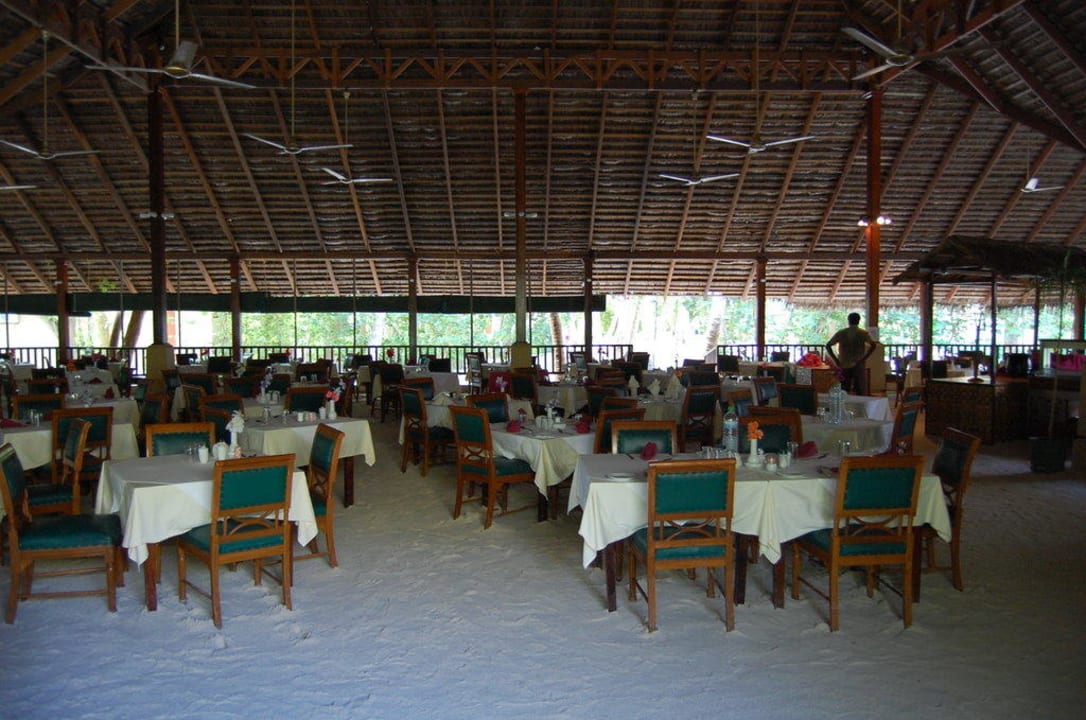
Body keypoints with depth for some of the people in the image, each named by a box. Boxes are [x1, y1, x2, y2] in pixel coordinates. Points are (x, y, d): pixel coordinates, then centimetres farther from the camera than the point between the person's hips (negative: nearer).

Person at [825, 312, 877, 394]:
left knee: (843, 393, 6)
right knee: (860, 392, 3)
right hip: (858, 365, -2)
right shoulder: (864, 333, -2)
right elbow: (873, 345, -17)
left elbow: (828, 345, -2)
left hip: (843, 366, 2)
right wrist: (864, 358, -12)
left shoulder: (841, 333, 3)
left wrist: (835, 360, -2)